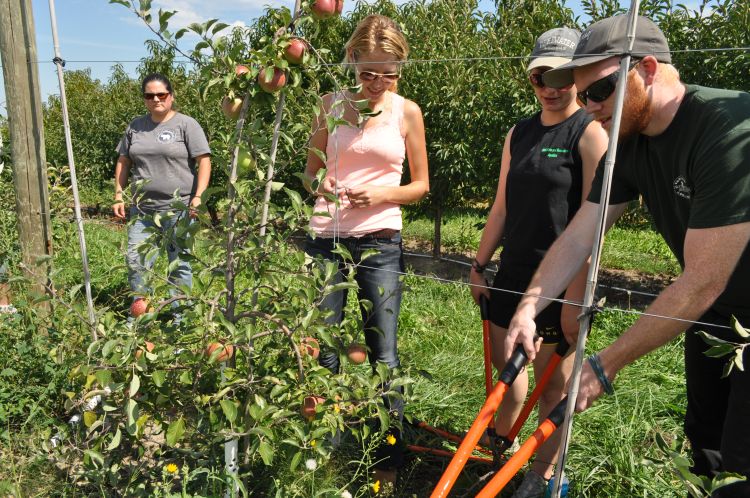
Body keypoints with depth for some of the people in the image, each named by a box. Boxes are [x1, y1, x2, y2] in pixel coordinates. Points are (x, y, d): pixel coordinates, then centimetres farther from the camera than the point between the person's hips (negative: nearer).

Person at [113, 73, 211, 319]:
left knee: (179, 264, 3)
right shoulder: (135, 126, 14)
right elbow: (123, 162, 18)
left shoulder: (186, 124, -1)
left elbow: (204, 161, -7)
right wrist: (118, 197, 11)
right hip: (142, 208, 5)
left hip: (178, 208, -5)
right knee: (136, 262, 5)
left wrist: (199, 196, -17)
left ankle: (178, 317, 16)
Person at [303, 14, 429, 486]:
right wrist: (318, 186, -11)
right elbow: (311, 169, 12)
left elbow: (421, 185, 7)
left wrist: (382, 193, -12)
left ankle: (389, 457, 20)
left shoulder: (407, 112, 2)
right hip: (327, 238, 2)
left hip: (380, 241, -1)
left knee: (384, 353, 2)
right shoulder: (333, 104, 5)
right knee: (324, 348, 7)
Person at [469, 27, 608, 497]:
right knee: (505, 363, 19)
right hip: (513, 274, 7)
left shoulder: (590, 133, -9)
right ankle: (500, 446, 42)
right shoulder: (518, 133, 11)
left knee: (553, 381, 7)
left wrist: (576, 294, -20)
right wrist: (479, 265, 11)